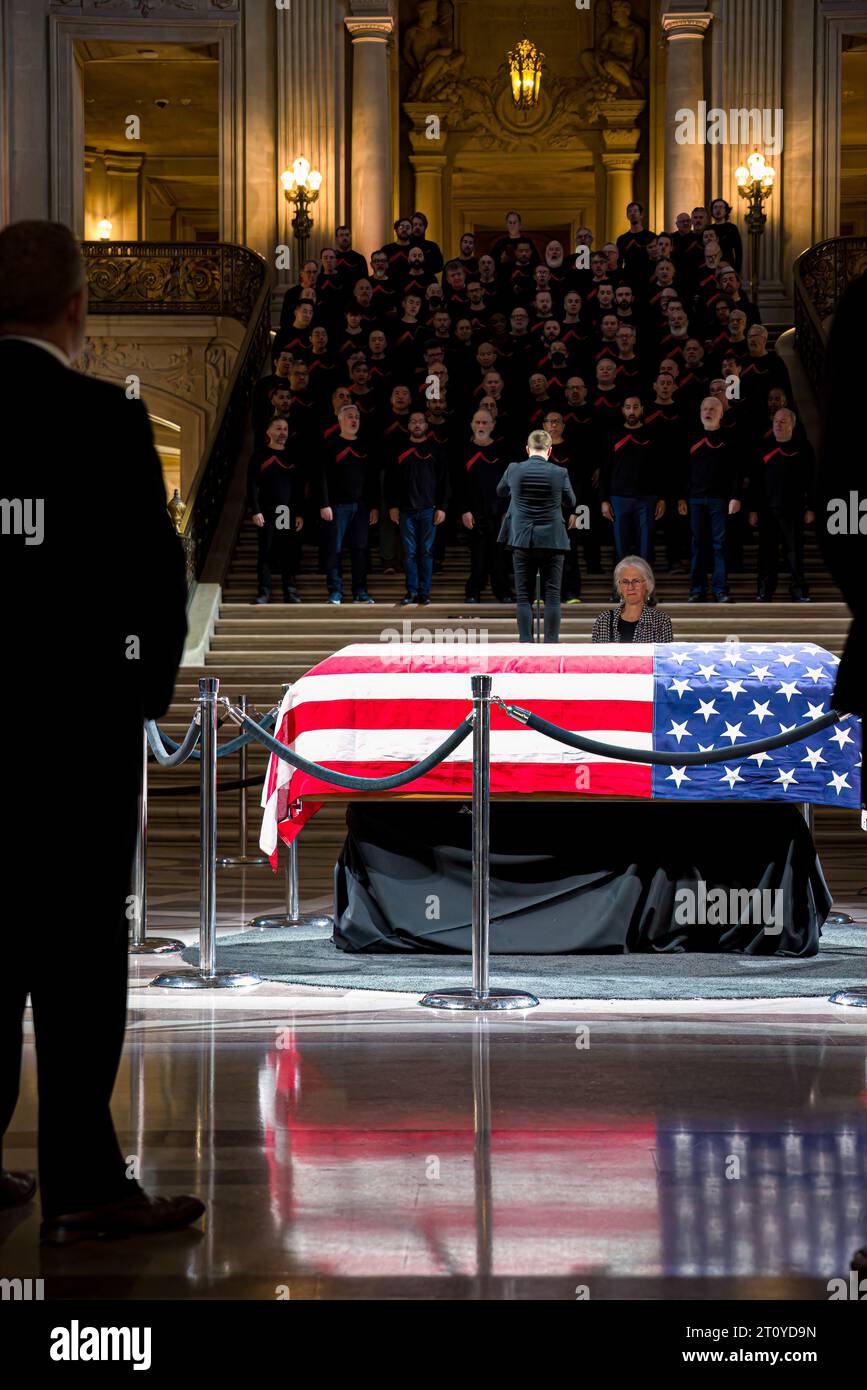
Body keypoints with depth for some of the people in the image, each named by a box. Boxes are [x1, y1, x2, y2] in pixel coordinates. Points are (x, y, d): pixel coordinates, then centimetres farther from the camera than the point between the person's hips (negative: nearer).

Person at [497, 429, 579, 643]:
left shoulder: (514, 470, -4)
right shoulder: (559, 473, -8)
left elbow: (500, 491, 16)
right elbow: (571, 502, 7)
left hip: (522, 540, 1)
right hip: (552, 540, -1)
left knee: (524, 596, 6)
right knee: (552, 595, 4)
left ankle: (525, 644, 1)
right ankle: (551, 644, 0)